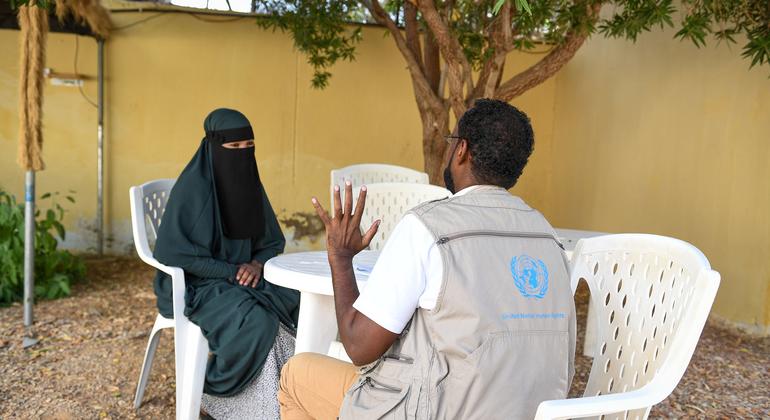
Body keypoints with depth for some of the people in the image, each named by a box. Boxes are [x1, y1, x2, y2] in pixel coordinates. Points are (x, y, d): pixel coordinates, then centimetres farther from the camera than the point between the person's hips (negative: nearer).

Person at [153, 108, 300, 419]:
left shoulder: (250, 182, 3)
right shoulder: (193, 185, -16)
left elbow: (273, 239, 11)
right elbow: (171, 251, -19)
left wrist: (256, 263, -12)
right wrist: (232, 272, -20)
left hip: (244, 277, 6)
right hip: (197, 284, -6)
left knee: (300, 306, -19)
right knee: (256, 321, -32)